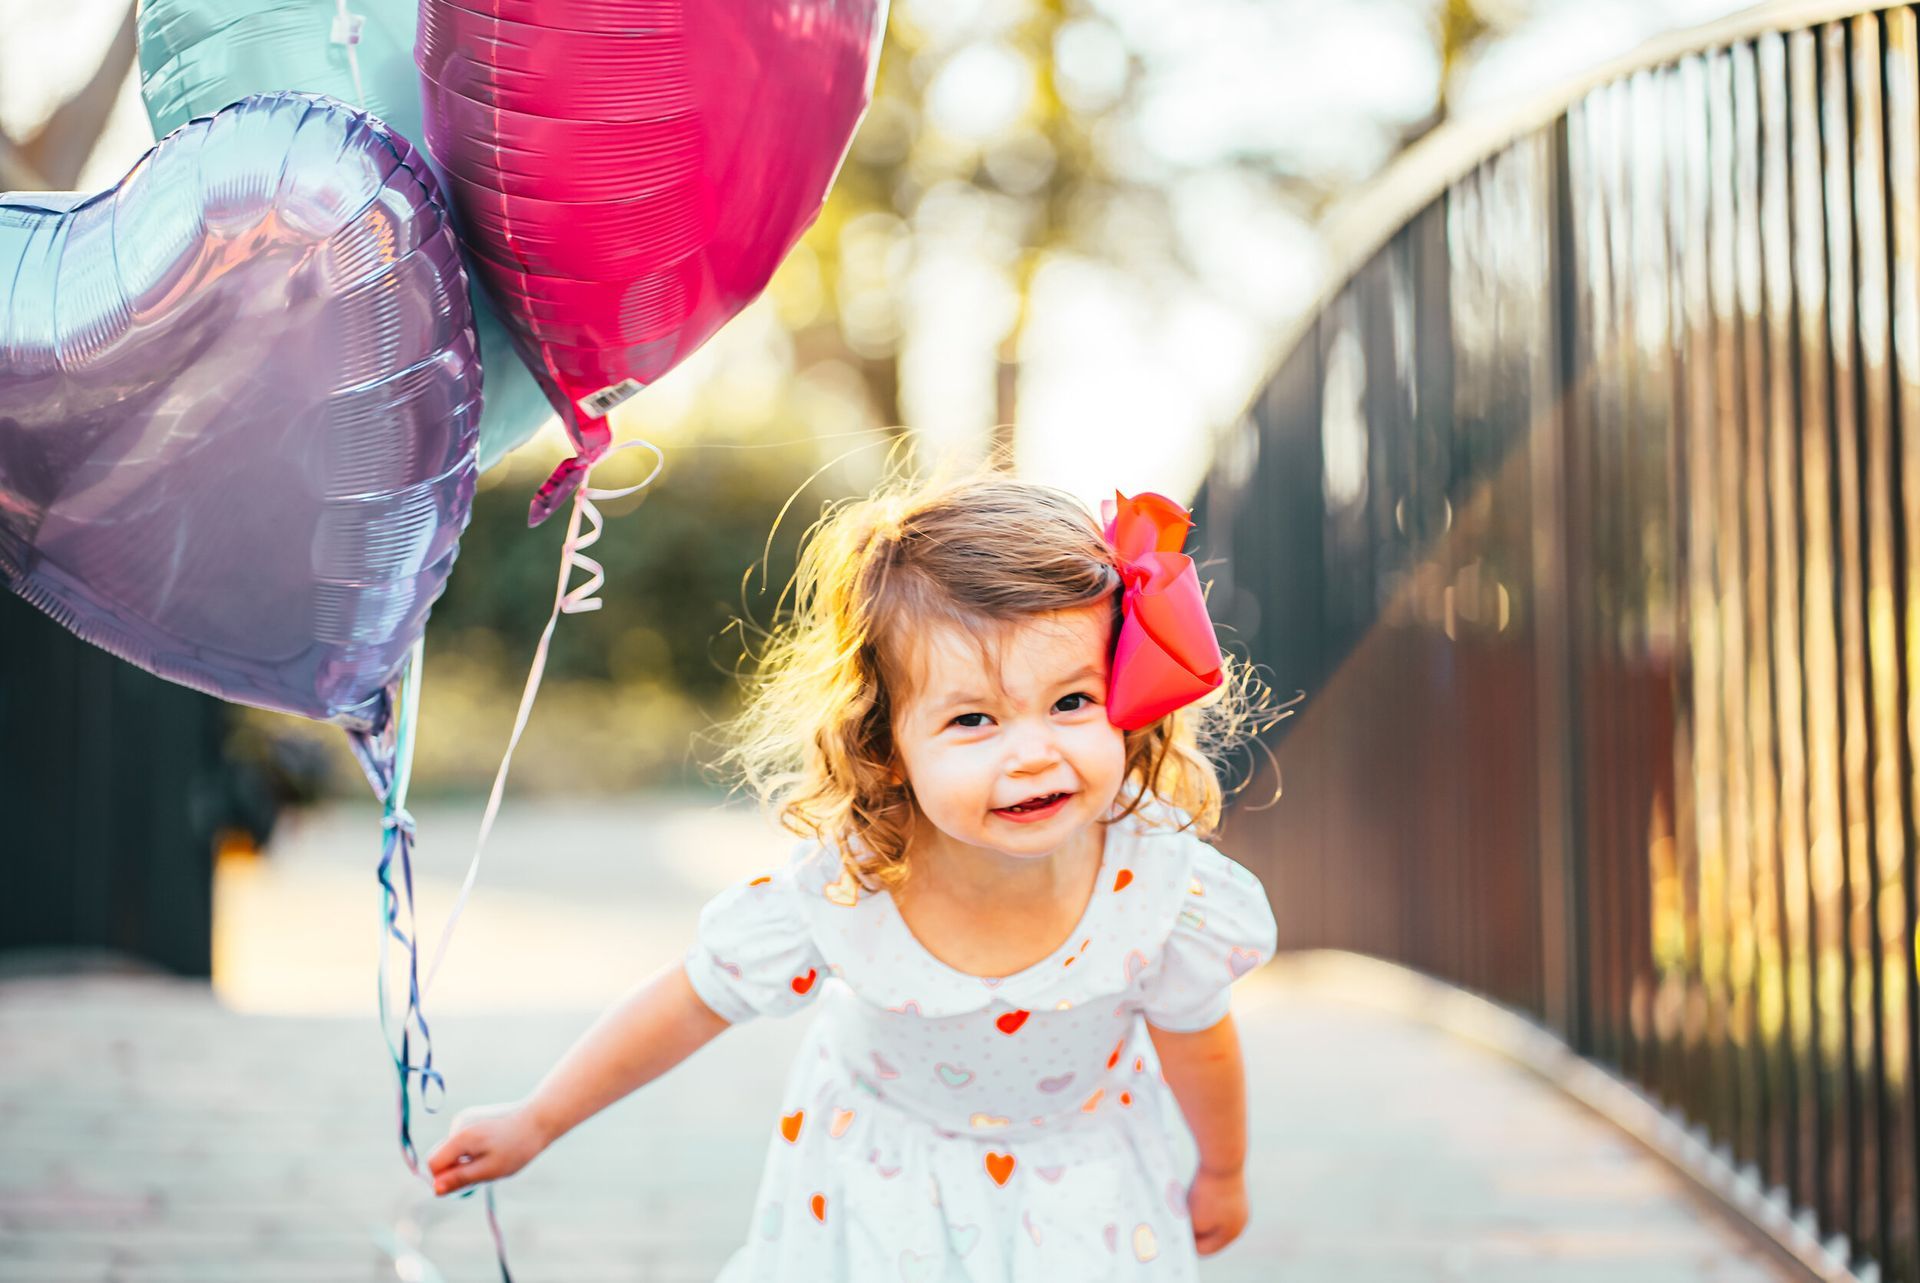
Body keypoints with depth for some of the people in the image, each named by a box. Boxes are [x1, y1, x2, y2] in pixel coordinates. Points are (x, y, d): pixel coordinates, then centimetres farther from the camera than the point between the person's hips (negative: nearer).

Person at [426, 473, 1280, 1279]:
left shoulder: (1161, 889, -34)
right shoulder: (834, 900, -36)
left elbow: (1198, 1049, -11)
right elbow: (687, 1008, -16)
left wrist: (1222, 1174, 8)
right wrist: (535, 1123, -6)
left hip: (1078, 1167, 1)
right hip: (884, 1170, 0)